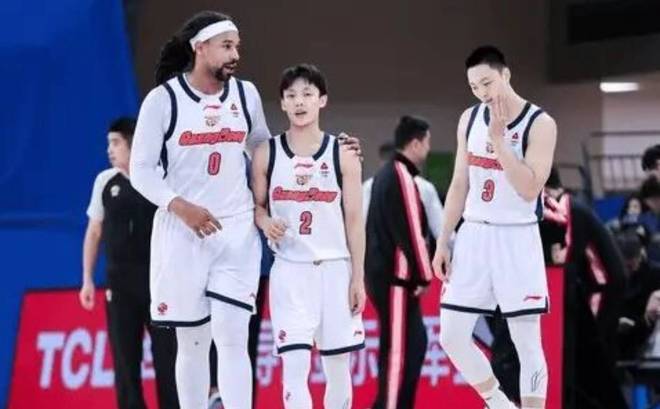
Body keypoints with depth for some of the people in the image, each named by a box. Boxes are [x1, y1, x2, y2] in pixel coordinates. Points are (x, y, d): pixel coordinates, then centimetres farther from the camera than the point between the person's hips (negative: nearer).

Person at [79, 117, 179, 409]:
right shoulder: (105, 181, 6)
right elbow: (94, 231, 12)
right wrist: (87, 278, 8)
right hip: (119, 281, 3)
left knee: (167, 354, -1)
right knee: (124, 357, 4)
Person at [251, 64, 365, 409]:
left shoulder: (343, 156, 1)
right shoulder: (267, 154, 2)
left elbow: (354, 220, 1)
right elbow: (256, 206, 11)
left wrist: (358, 277, -3)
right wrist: (265, 222, -13)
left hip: (335, 268, 1)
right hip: (290, 269, -1)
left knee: (338, 366, 7)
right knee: (295, 364, -11)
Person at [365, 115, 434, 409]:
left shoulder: (385, 174, 17)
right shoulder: (402, 177, -14)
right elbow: (411, 230, -18)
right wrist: (423, 275, -12)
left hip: (383, 271, 10)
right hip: (395, 276, -10)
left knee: (416, 342, 14)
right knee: (399, 347, -8)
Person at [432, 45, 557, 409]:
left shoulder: (540, 124, -11)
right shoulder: (470, 119, 6)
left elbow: (529, 190, -20)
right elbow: (459, 184, 12)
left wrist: (498, 138, -23)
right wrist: (442, 242, 9)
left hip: (517, 239, -5)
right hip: (474, 235, 5)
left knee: (527, 343, -1)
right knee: (452, 336, 2)